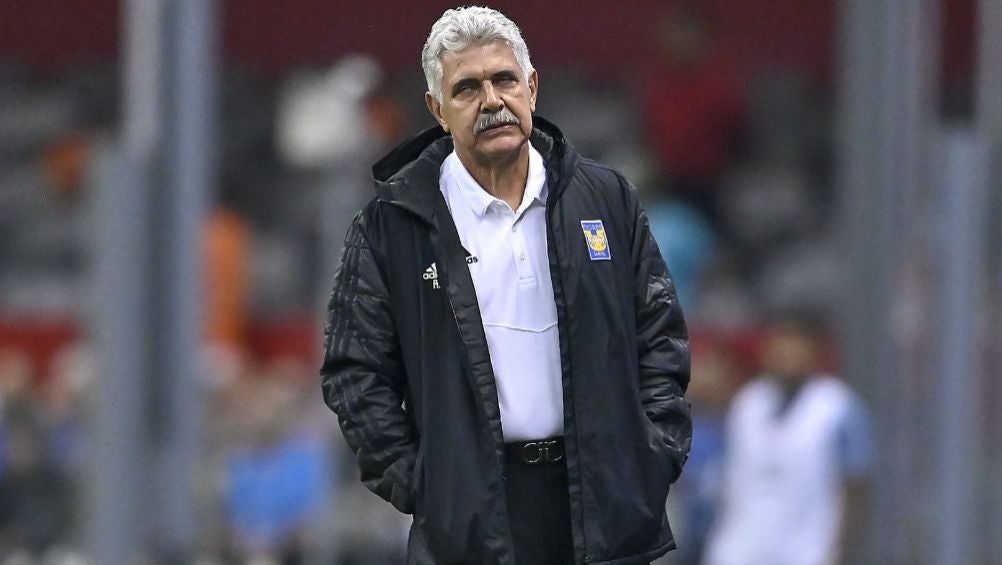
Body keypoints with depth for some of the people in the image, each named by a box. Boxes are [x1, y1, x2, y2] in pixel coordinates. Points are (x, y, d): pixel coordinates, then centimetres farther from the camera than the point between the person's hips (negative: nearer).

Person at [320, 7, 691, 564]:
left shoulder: (607, 199, 9)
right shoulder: (390, 225, 2)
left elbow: (661, 339, 12)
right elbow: (356, 371, 3)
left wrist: (655, 458, 1)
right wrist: (415, 483, -5)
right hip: (470, 513, -2)